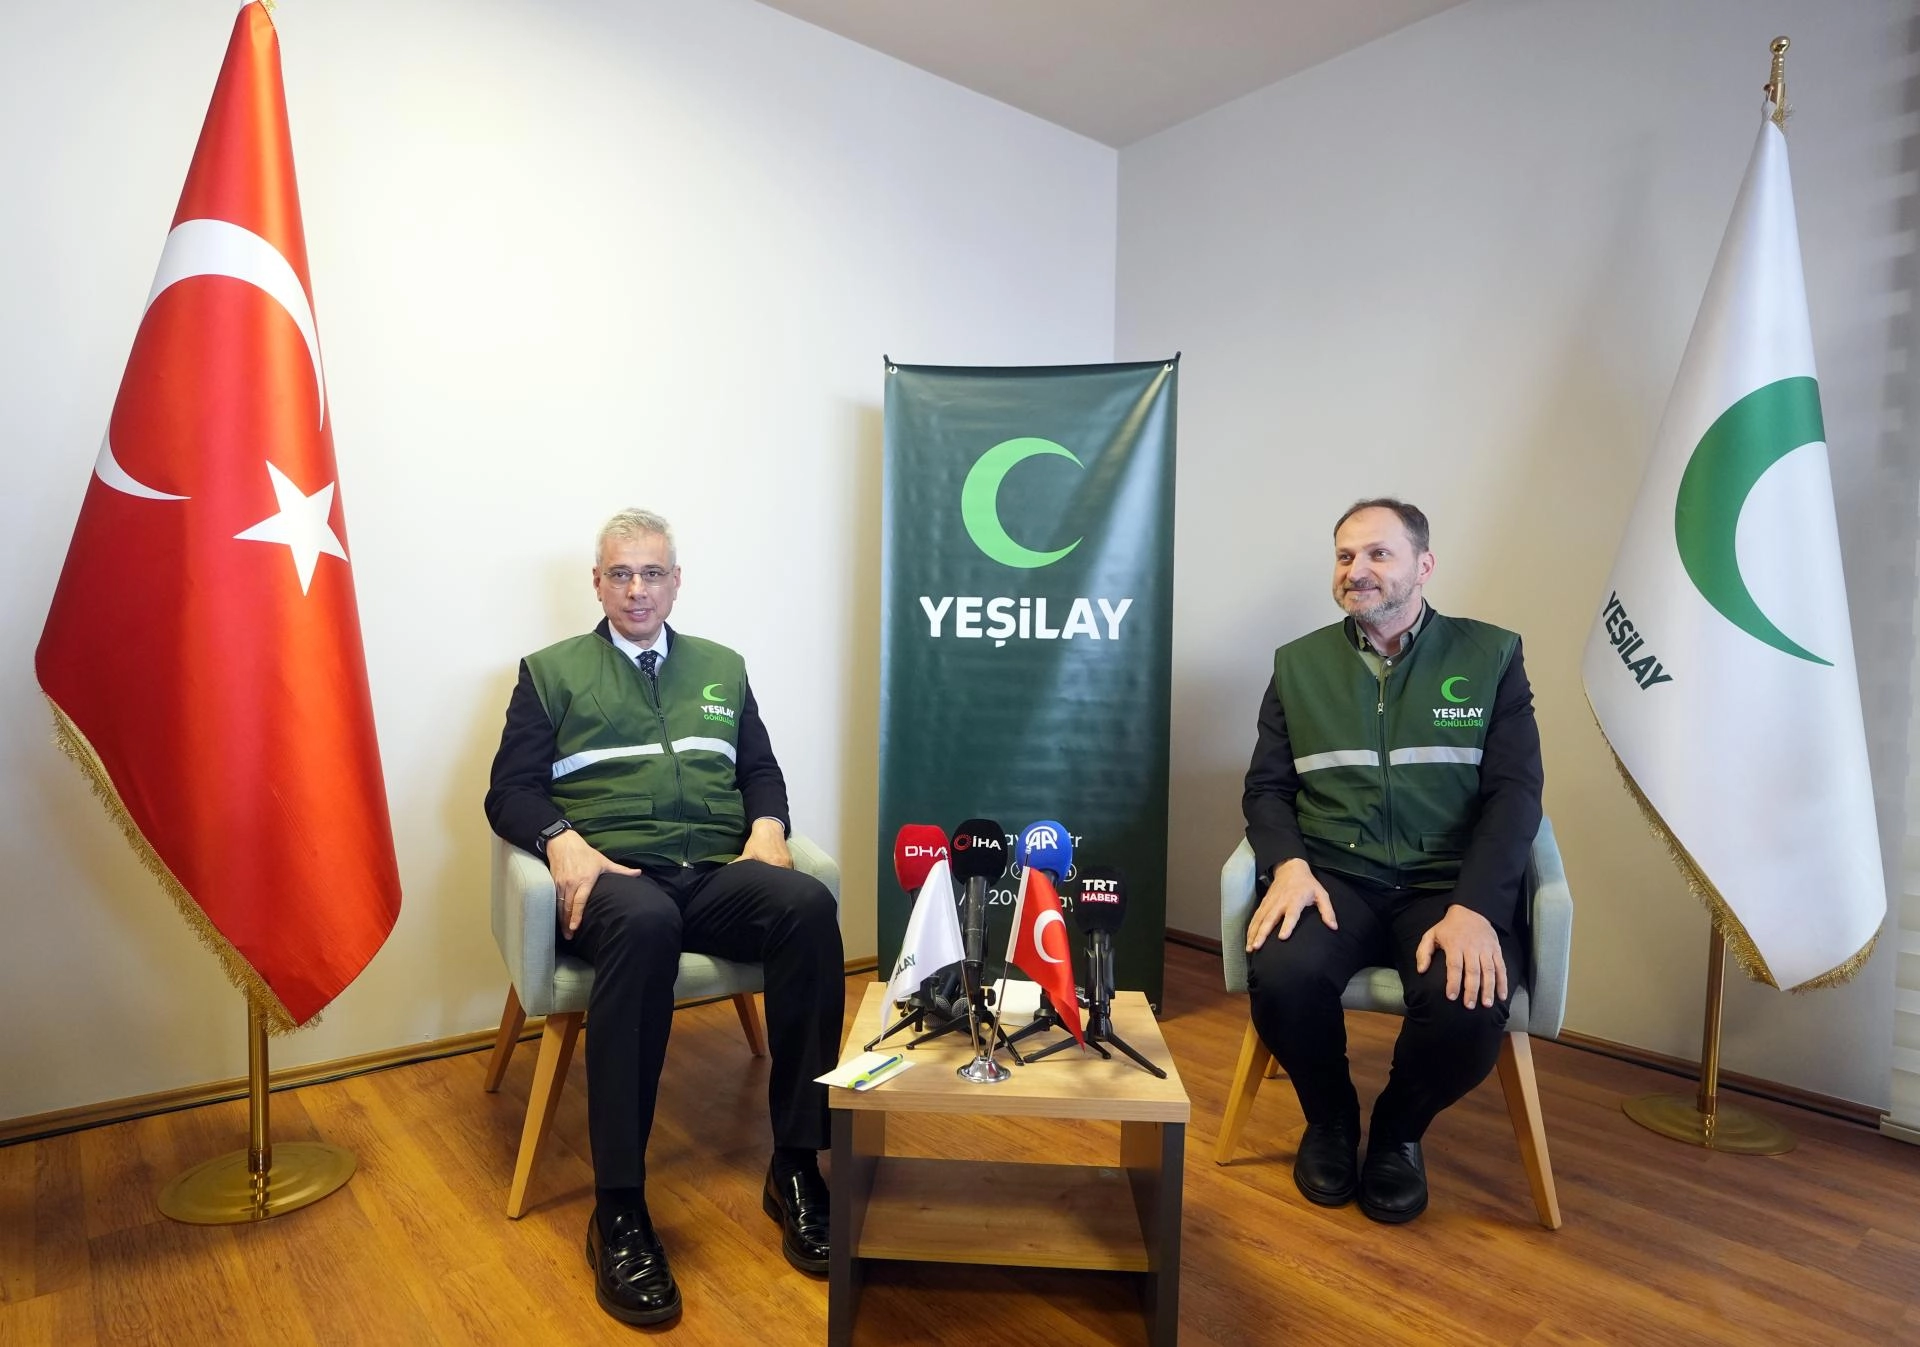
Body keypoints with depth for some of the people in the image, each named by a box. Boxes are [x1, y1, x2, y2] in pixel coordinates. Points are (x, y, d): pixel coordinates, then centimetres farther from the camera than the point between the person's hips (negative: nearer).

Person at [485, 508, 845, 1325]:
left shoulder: (722, 667, 24)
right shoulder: (551, 671, 16)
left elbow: (762, 771, 21)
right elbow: (509, 792, 8)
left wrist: (767, 826, -2)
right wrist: (562, 840, -13)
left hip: (716, 872, 3)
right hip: (613, 874, -2)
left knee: (810, 904, -31)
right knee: (645, 923, -40)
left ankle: (795, 1167, -21)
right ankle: (618, 1210, -30)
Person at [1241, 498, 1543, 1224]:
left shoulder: (1491, 655, 7)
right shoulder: (1299, 663, 12)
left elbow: (1515, 792, -2)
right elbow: (1266, 785, 9)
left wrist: (1475, 906, -17)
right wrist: (1289, 864, -13)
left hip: (1446, 884, 0)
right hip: (1333, 877, 1)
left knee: (1469, 1007, -31)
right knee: (1282, 975, -31)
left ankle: (1398, 1130, 7)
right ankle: (1330, 1119, 6)